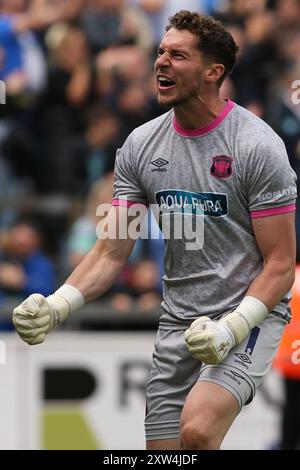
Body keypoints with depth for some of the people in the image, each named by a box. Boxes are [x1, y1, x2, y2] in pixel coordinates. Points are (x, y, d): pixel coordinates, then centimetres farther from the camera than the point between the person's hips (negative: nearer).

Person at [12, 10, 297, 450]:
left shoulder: (258, 146, -11)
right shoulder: (140, 145, 4)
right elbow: (112, 253, 5)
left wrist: (231, 329, -24)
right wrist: (56, 305, -11)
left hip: (249, 316, -6)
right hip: (177, 323, 6)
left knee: (196, 432, -30)